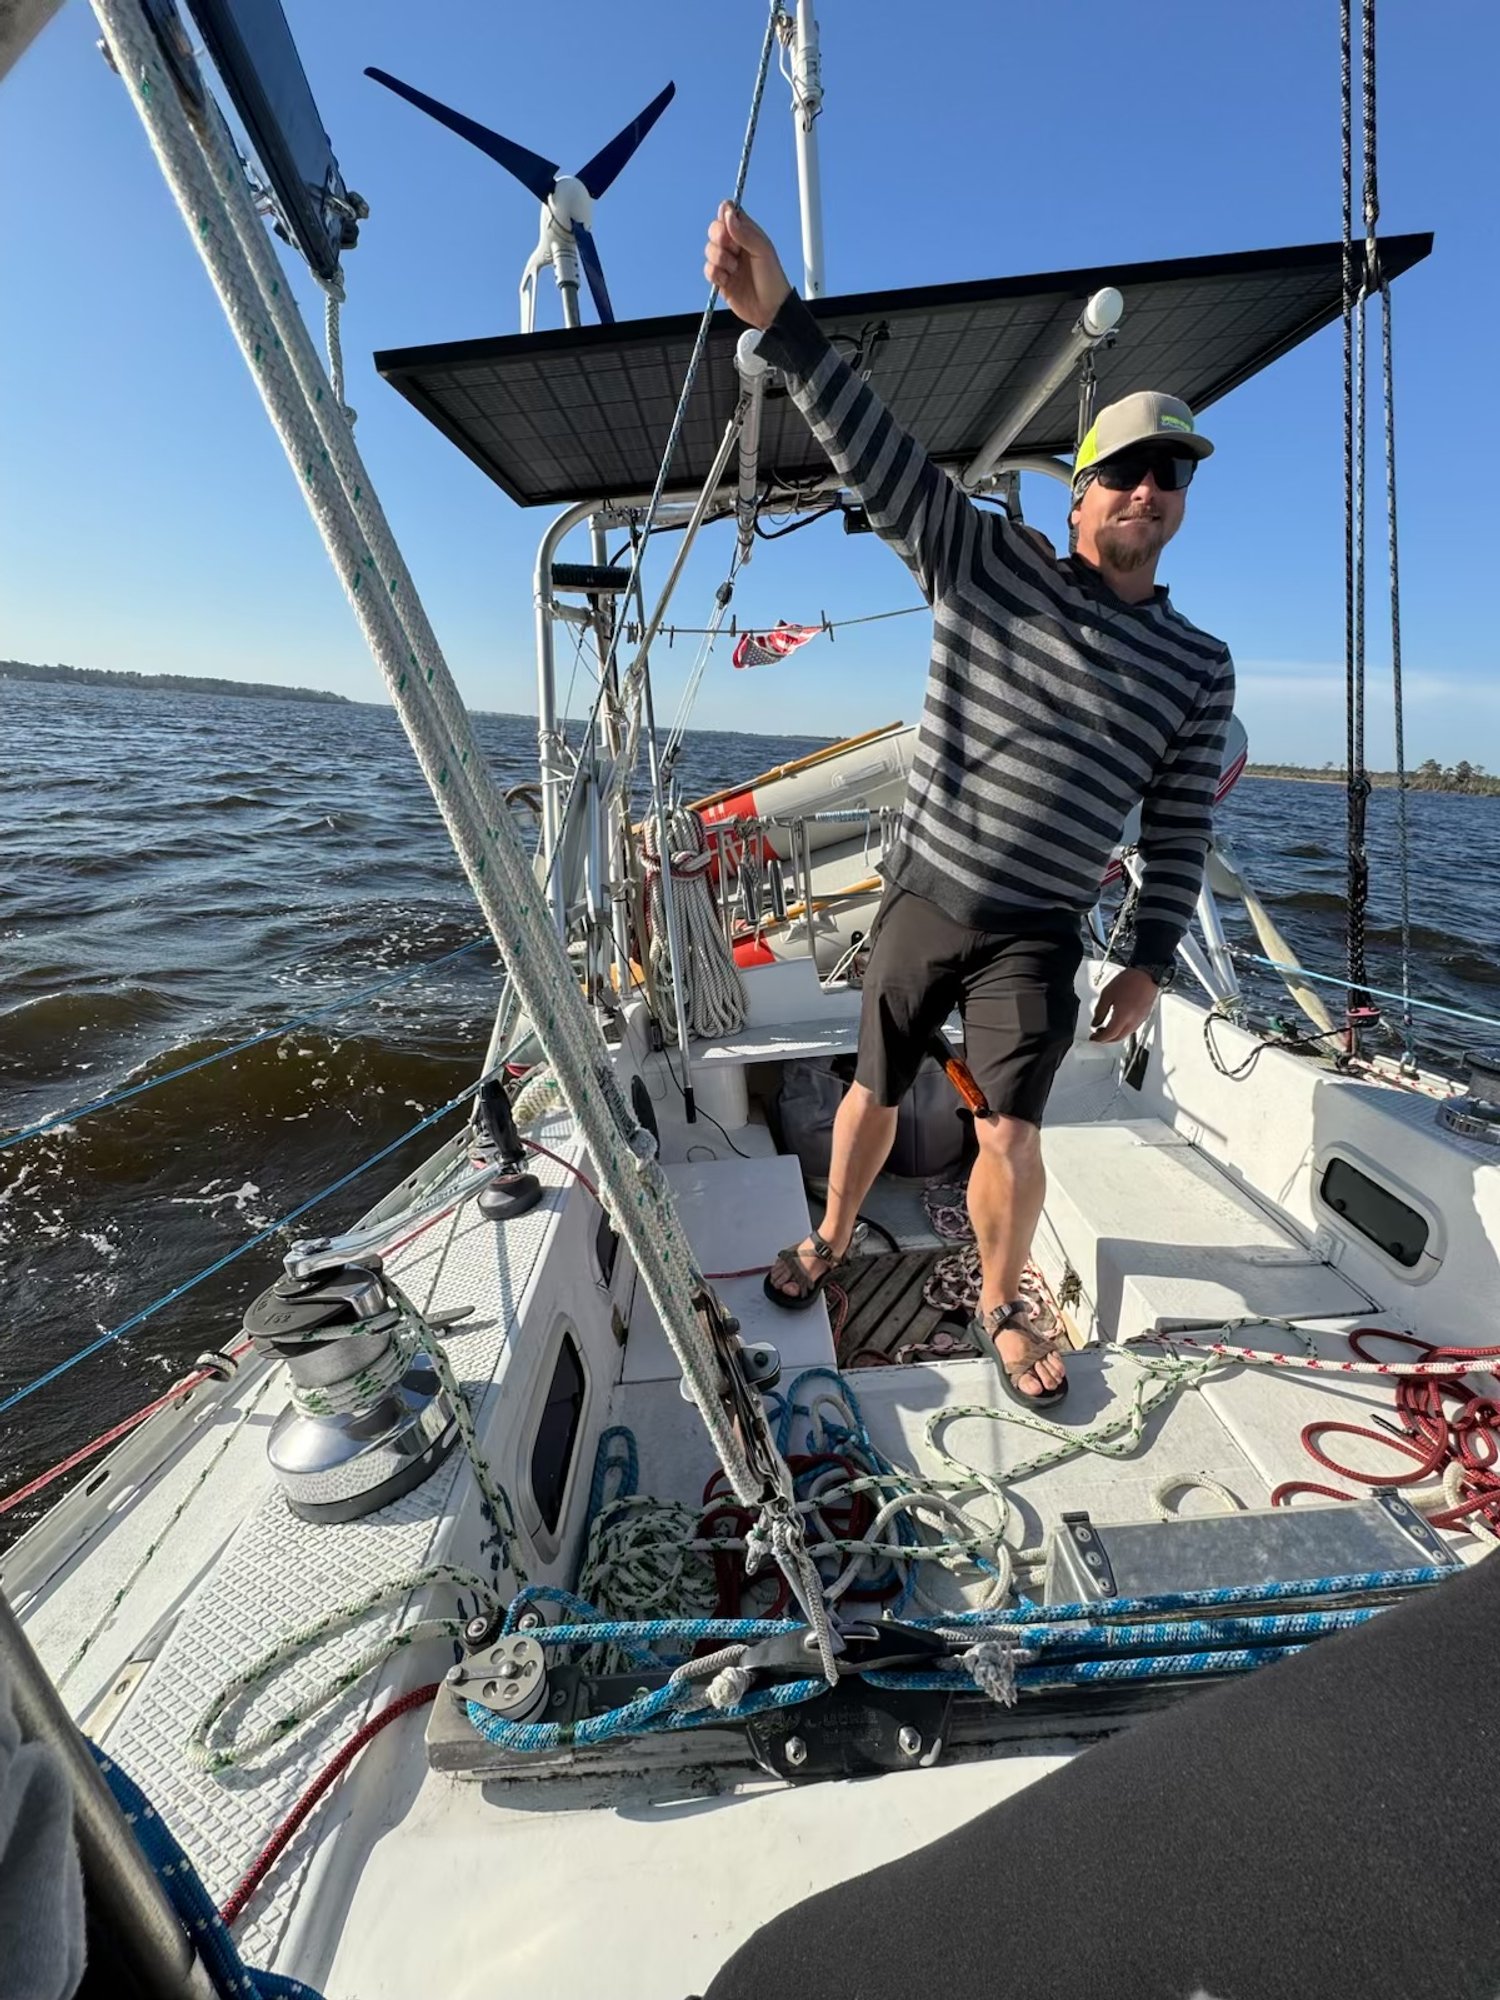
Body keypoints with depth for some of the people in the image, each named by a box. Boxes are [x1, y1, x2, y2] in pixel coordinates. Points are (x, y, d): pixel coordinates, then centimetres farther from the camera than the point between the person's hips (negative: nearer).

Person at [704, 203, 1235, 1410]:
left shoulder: (1198, 666, 5)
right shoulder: (992, 565, 1)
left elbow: (1181, 830, 6)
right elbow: (880, 456, -9)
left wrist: (1152, 962, -1)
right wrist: (780, 317, -21)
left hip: (1037, 935, 0)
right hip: (921, 899, 0)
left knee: (1011, 1136, -6)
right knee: (877, 1093, 12)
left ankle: (1002, 1306, 25)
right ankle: (833, 1238, 40)